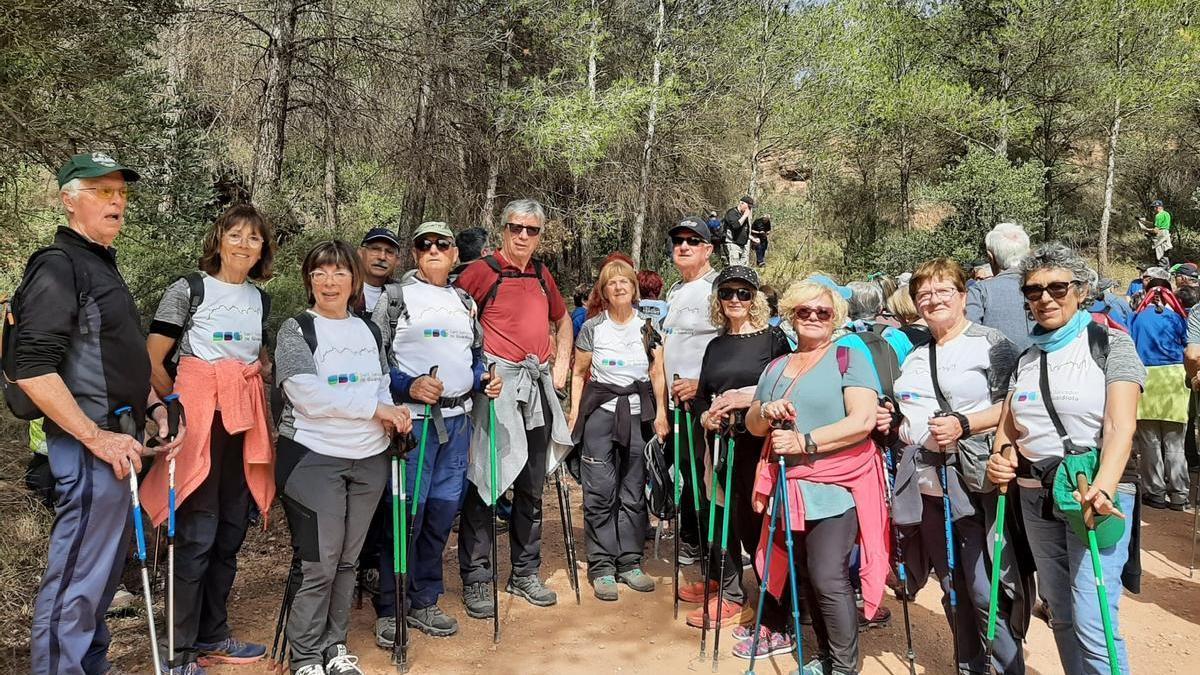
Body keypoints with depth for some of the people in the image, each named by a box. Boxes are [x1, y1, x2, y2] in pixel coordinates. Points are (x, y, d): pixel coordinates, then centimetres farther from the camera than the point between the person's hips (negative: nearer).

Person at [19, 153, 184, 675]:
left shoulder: (103, 266, 17)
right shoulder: (58, 267, -13)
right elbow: (32, 371, -22)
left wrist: (153, 406, 14)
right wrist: (97, 437, -22)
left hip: (118, 442, 10)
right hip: (89, 445, -10)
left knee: (105, 570, 20)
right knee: (78, 578, -3)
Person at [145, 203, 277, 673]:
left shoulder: (261, 299, 14)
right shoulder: (188, 290, -3)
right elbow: (152, 361, -3)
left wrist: (256, 405, 11)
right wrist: (179, 408, -2)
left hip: (247, 420, 6)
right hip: (199, 417, -6)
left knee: (231, 531, 12)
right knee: (197, 534, -5)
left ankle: (213, 636, 26)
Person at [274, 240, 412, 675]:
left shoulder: (370, 330, 13)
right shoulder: (295, 330, -4)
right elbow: (309, 395, -17)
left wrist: (394, 416, -4)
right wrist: (374, 408, -17)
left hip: (369, 458, 5)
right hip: (314, 457, -5)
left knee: (347, 559, 12)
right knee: (319, 564, -3)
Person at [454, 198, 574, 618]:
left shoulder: (542, 275, 14)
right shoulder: (482, 271, -5)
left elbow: (562, 319, 29)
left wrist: (561, 365, 18)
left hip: (538, 386, 7)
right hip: (497, 384, -6)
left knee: (532, 486, 13)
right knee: (484, 484, -4)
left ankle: (525, 573, 26)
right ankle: (476, 582, 7)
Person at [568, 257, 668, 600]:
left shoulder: (648, 326, 8)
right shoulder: (592, 327, 5)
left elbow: (658, 374, 7)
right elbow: (579, 374, 8)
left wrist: (661, 412, -2)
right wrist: (575, 411, -1)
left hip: (638, 411, 2)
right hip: (600, 411, -1)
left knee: (634, 491, 5)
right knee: (601, 491, -3)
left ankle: (630, 562, 15)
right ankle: (601, 567, 5)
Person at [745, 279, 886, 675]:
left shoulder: (849, 359, -3)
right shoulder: (776, 368, 15)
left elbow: (863, 420, -15)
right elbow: (752, 425, 16)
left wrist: (805, 442, -20)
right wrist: (767, 411, -7)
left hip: (837, 489, -6)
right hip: (792, 490, 6)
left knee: (828, 578, -11)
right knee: (806, 577, 12)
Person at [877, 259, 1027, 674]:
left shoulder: (990, 343, -3)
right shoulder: (915, 355, 16)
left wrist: (964, 424, -21)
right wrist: (892, 422, 8)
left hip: (977, 484, -6)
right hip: (927, 485, 6)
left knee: (985, 591, -4)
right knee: (952, 587, 15)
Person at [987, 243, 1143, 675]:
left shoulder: (1109, 343, -3)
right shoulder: (1025, 358, 12)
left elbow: (1121, 426, -15)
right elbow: (1008, 428, 15)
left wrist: (1103, 487, -30)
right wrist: (1000, 458, -7)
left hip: (1096, 496, -5)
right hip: (1035, 497, 5)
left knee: (1093, 626, -10)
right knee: (1061, 617, 13)